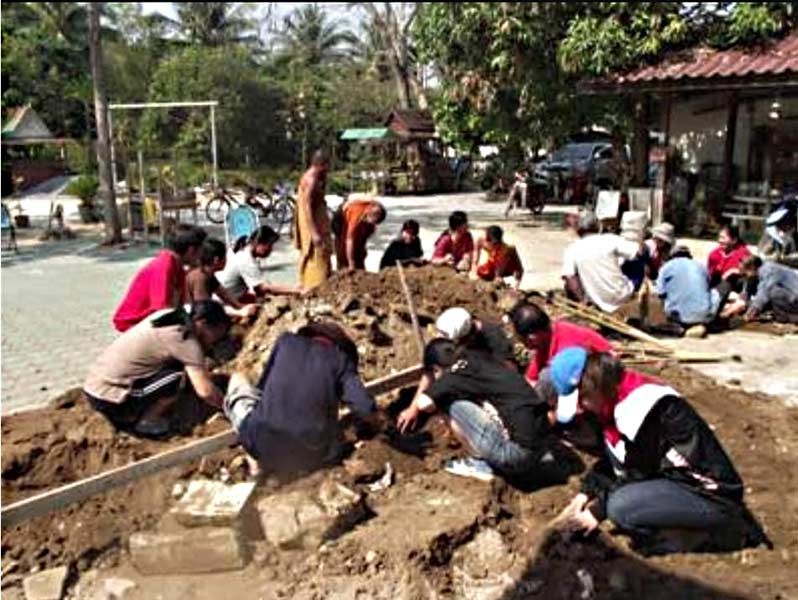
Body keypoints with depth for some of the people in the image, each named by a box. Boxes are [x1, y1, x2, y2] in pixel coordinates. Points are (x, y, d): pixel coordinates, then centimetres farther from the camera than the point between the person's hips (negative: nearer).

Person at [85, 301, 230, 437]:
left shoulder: (171, 316, 7)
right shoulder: (185, 340, -16)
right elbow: (205, 391, -16)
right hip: (108, 401, -9)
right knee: (177, 378, -17)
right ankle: (145, 422, 1)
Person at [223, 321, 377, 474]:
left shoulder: (286, 341, 9)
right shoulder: (341, 360, 5)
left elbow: (261, 387, 17)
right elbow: (366, 410, -5)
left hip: (262, 448, 0)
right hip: (309, 458, 0)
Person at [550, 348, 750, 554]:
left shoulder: (639, 404, -25)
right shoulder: (616, 394, 4)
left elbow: (638, 474, -17)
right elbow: (614, 460, 15)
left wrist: (598, 510, -8)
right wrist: (587, 491, 4)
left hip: (714, 496, -10)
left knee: (620, 508, -26)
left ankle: (701, 531, -4)